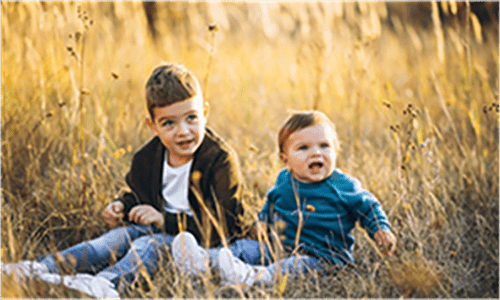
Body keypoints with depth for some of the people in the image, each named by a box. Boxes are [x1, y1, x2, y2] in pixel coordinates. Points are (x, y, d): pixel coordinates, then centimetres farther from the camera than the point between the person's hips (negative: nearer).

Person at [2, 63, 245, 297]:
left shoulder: (222, 160, -19)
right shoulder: (148, 157, 2)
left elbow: (223, 227, -22)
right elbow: (140, 195, 23)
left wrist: (165, 220, -25)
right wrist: (123, 207, -2)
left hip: (201, 241, -7)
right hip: (162, 229, 7)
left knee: (150, 244, -30)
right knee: (119, 236, -16)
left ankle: (107, 284, -57)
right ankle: (44, 269, -27)